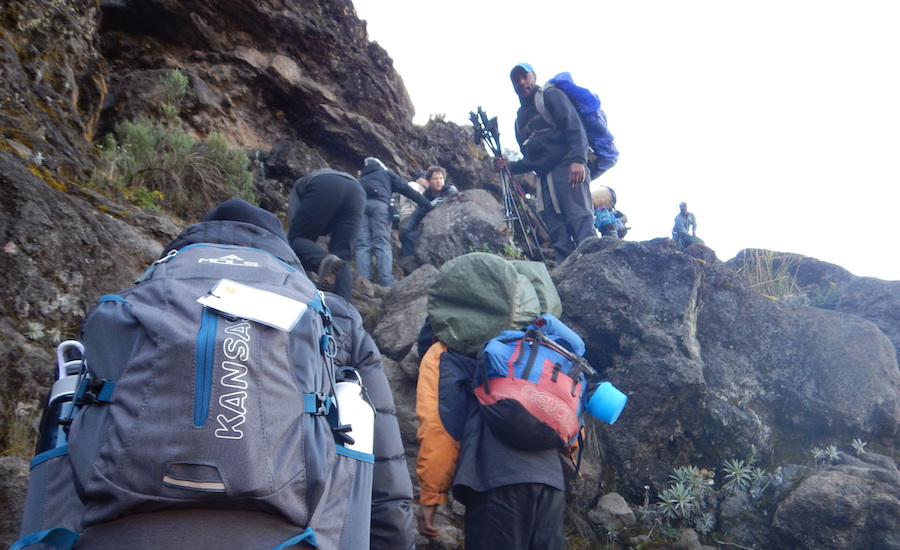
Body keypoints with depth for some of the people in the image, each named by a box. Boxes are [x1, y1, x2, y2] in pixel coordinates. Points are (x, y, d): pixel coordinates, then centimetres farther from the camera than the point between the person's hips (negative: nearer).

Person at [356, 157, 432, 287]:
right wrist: (427, 204, 20)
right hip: (379, 203, -3)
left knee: (363, 244, -4)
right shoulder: (386, 173, 31)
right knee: (383, 243, -8)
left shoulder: (361, 179, 41)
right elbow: (406, 189, 21)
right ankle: (387, 283, -20)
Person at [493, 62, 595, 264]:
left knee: (581, 224, -19)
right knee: (559, 238, -3)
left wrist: (577, 159, -21)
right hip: (545, 178, 7)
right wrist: (510, 165, 12)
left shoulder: (551, 95, 9)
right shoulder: (520, 119, 28)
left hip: (567, 168, -7)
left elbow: (575, 127, -6)